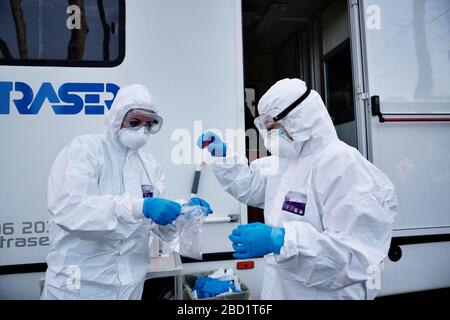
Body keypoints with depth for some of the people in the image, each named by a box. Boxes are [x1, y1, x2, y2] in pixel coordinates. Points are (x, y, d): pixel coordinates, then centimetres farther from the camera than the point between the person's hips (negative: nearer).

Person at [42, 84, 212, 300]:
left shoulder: (149, 165, 6)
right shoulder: (84, 149, -9)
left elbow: (163, 228, 5)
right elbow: (67, 206, -26)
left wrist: (182, 212, -16)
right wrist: (140, 207, -34)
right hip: (79, 285, -5)